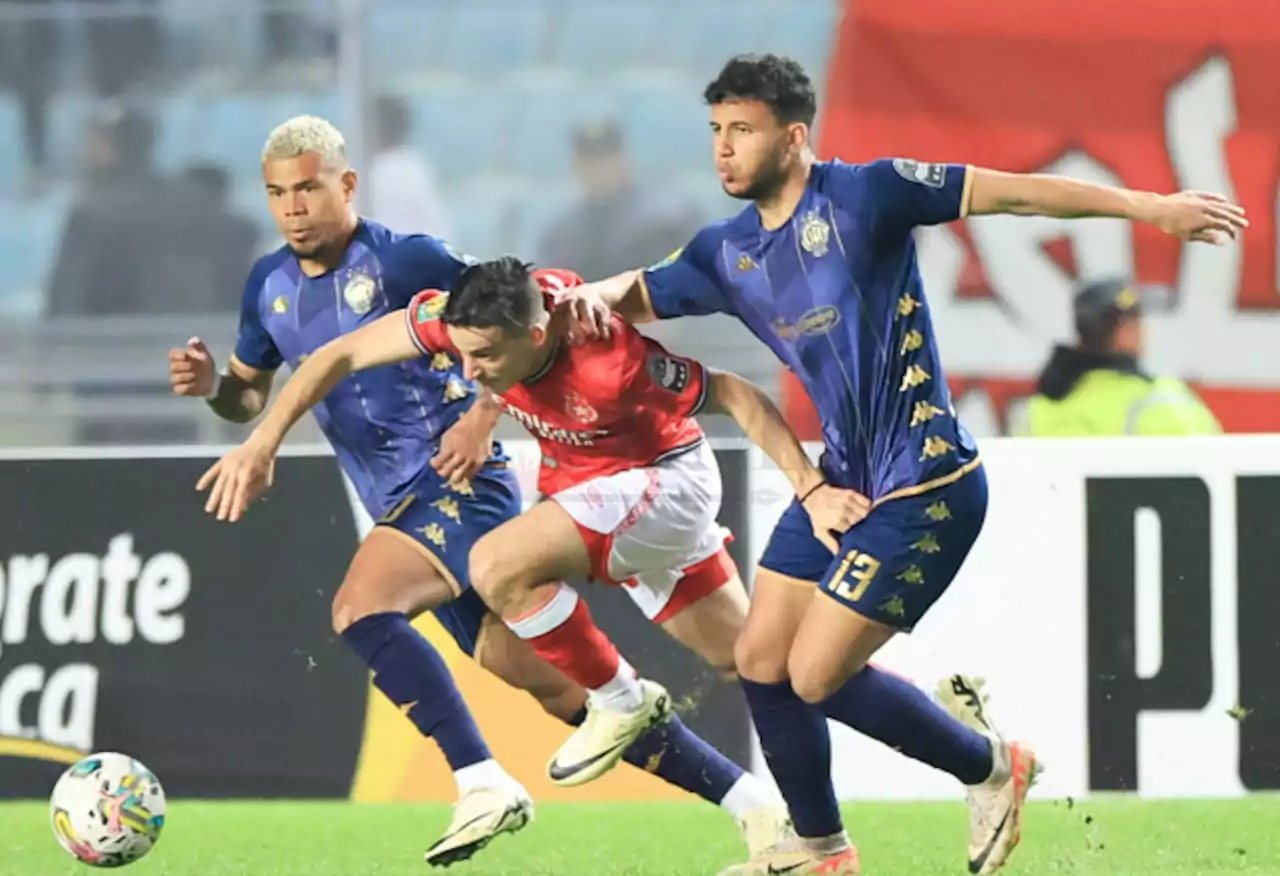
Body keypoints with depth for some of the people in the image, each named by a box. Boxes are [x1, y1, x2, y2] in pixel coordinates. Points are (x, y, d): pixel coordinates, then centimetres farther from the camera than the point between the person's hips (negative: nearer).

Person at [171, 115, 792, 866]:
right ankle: (747, 798, 9)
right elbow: (252, 396, 22)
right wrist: (210, 385, 0)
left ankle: (484, 784, -26)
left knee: (360, 608, -28)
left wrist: (483, 417, -21)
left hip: (458, 488, -7)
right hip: (407, 507, 7)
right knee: (555, 685, 4)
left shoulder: (402, 260, -11)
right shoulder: (270, 287, 10)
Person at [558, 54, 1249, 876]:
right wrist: (594, 298, -6)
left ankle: (991, 768, 12)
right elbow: (639, 294, 20)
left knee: (817, 674, -9)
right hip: (839, 481, 8)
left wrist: (1150, 207, -20)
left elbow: (1008, 190, -15)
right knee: (761, 660, 9)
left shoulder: (863, 195, -15)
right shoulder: (728, 252, 7)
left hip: (923, 490, -8)